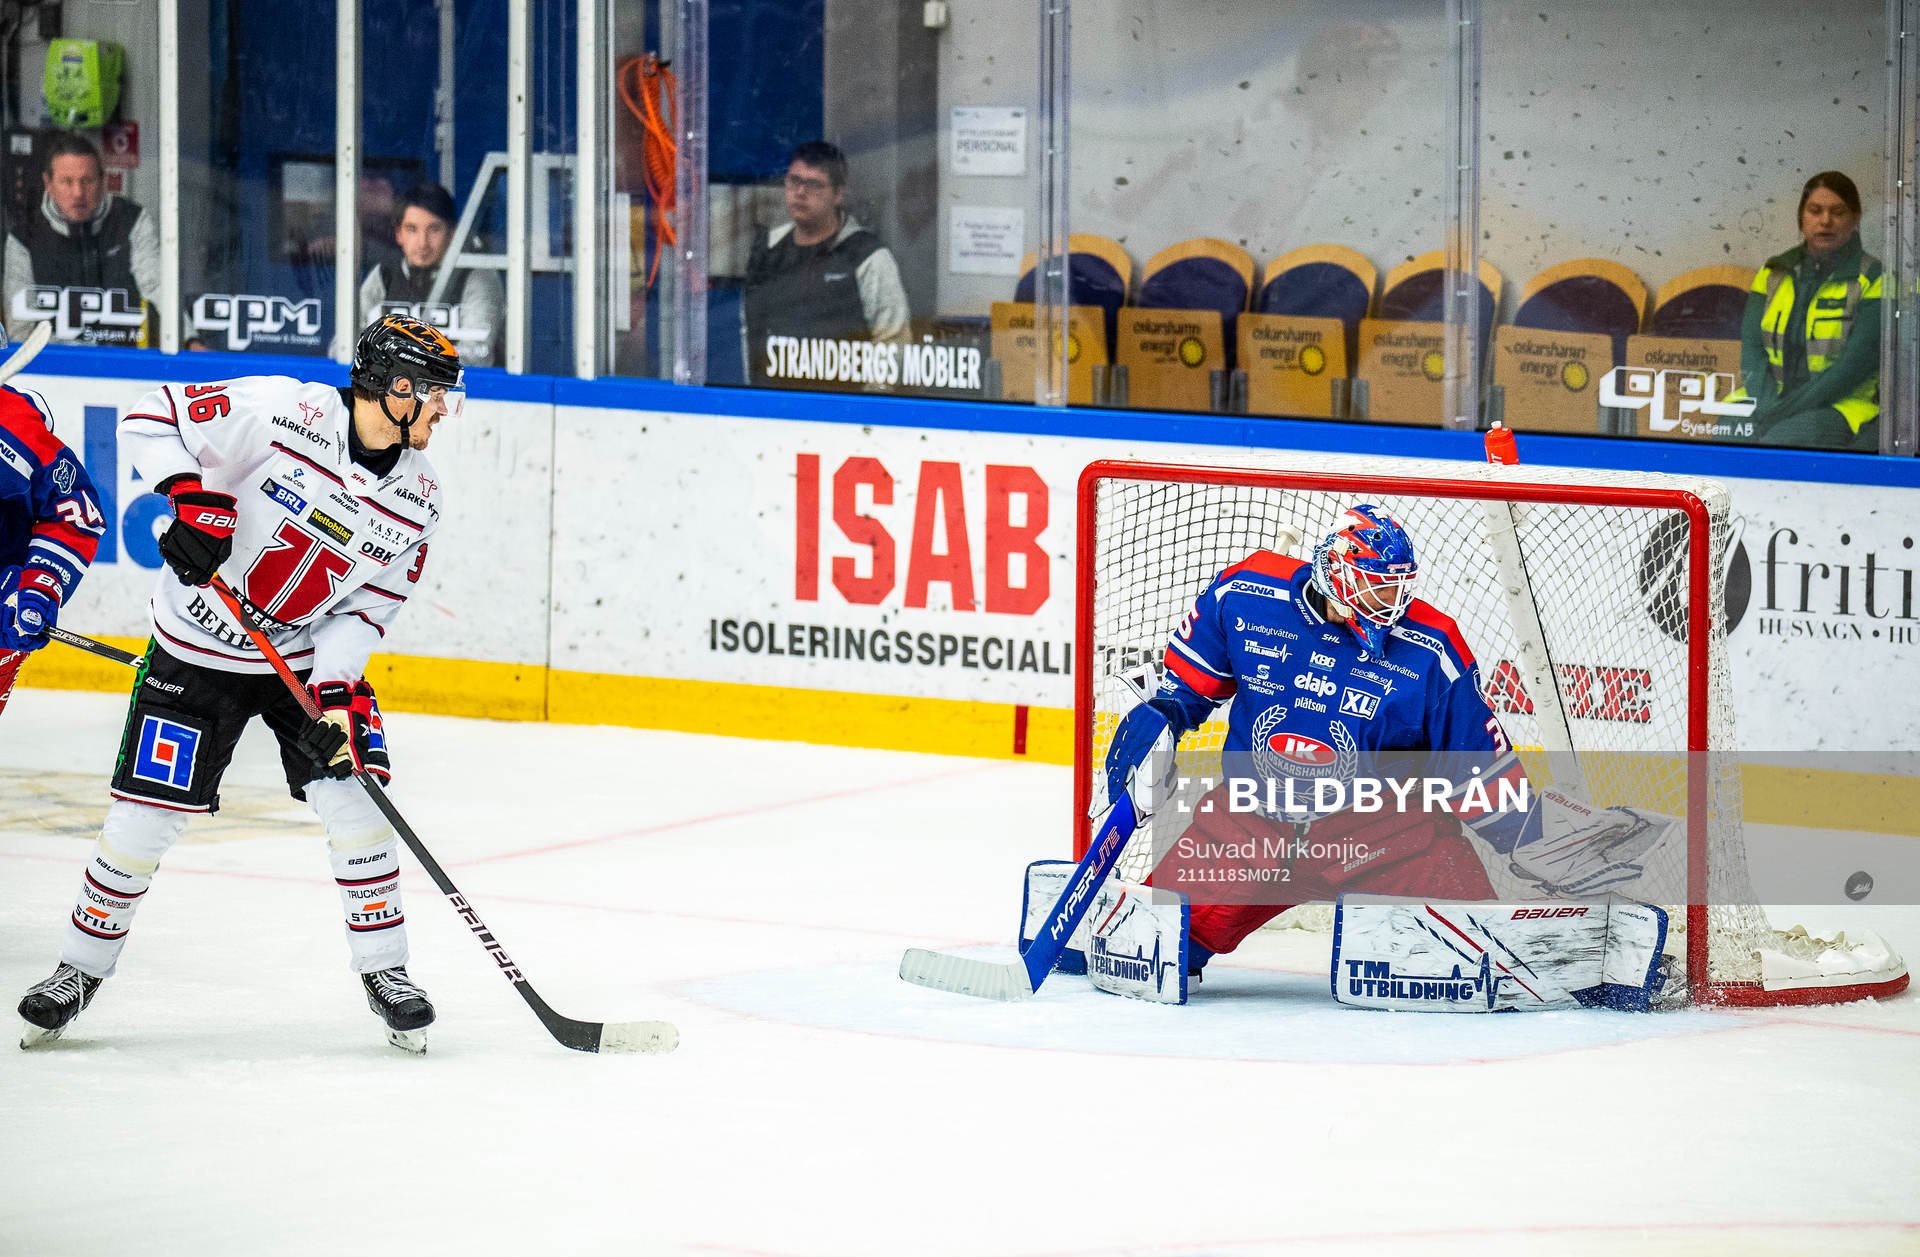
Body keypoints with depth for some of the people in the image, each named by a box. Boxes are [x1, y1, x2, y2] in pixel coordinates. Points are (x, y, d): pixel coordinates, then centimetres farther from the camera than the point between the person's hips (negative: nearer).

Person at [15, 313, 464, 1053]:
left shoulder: (417, 499, -7)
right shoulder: (283, 412, -23)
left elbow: (369, 605, -5)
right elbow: (152, 419, -19)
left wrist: (335, 690, -18)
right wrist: (194, 497, -33)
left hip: (313, 653, 4)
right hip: (196, 650, -3)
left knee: (355, 802, -8)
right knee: (144, 817, -2)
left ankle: (384, 971, 8)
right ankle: (81, 969, 17)